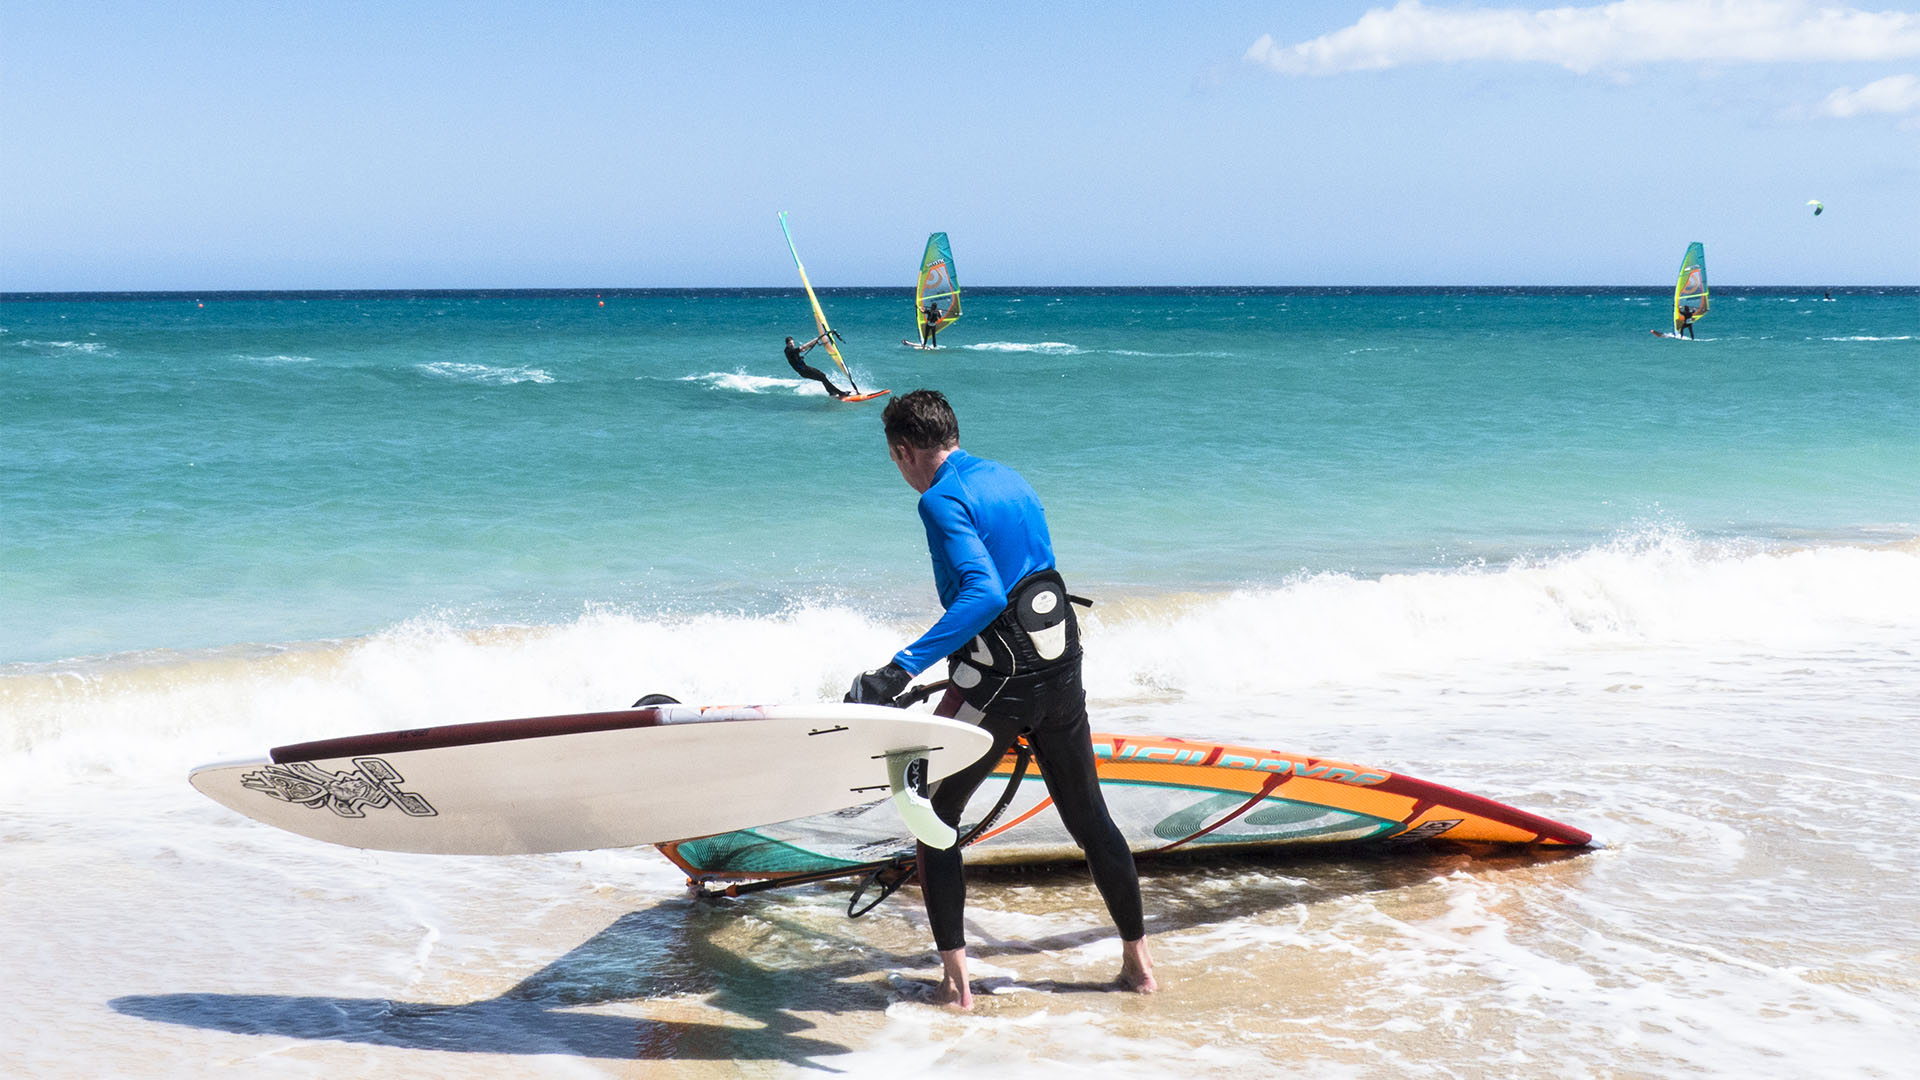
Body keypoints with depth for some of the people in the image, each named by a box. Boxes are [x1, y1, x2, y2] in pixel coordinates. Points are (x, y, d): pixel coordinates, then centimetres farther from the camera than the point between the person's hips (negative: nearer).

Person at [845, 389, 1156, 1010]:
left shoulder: (942, 499, -13)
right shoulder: (1008, 479, 13)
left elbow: (984, 593, -26)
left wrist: (901, 670, -32)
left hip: (1000, 674, -8)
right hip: (1062, 661, 8)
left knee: (934, 814, 8)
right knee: (1088, 817, 18)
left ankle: (955, 979, 4)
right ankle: (1137, 959, 25)